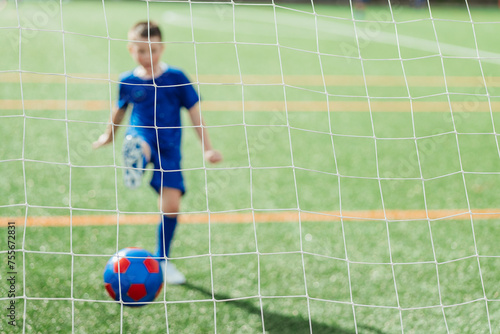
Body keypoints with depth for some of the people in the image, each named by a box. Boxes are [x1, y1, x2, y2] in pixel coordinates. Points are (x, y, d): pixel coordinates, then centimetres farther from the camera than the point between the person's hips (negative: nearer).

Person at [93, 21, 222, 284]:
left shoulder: (175, 78, -3)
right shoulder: (128, 81, 3)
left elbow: (194, 112, 2)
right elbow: (120, 109, 23)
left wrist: (208, 148, 1)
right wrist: (108, 135, 38)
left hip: (169, 149, -1)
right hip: (140, 137, 1)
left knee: (171, 204, -6)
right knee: (140, 145, -38)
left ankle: (162, 261, 13)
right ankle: (134, 166, -75)